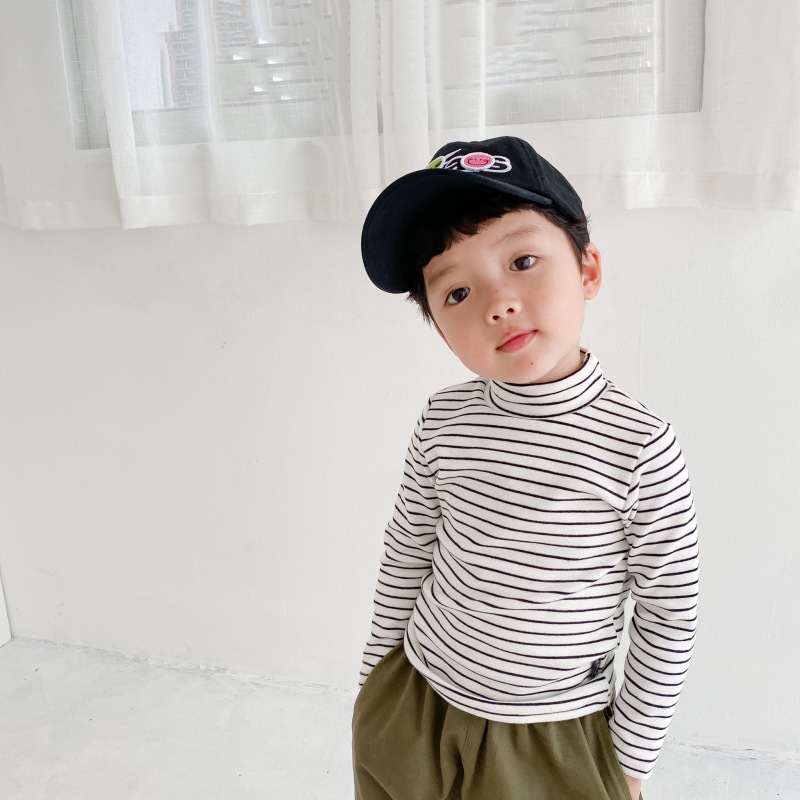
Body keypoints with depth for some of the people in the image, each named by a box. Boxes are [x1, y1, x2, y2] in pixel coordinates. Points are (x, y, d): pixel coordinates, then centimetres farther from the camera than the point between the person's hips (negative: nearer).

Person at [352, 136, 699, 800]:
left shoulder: (641, 447, -19)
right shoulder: (444, 423, -11)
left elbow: (670, 618, -9)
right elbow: (405, 554, 2)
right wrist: (378, 677, 11)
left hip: (557, 744, -2)